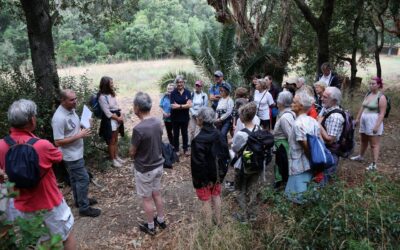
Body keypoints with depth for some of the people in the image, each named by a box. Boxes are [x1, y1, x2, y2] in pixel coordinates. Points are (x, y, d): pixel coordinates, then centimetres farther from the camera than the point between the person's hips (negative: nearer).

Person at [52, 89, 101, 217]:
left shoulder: (71, 110, 1)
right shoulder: (59, 118, -28)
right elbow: (58, 142, -27)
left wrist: (83, 128, -3)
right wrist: (79, 135, -26)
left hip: (76, 153, 9)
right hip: (71, 155, -9)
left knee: (75, 178, 22)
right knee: (83, 179, 0)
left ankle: (79, 200, 39)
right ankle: (84, 208, 14)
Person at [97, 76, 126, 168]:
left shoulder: (112, 93, 5)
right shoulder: (102, 97, -20)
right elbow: (107, 113, -19)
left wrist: (121, 116, -3)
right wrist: (118, 118, -11)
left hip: (117, 119, 8)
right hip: (110, 121, -8)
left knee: (116, 140, 19)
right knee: (111, 141, 5)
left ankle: (116, 157, 33)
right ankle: (113, 160, 19)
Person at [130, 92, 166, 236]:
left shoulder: (138, 129, -28)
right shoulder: (158, 122, -6)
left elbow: (132, 152, -14)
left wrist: (134, 154, 7)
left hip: (144, 169, -6)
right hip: (158, 165, 7)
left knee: (147, 199, 13)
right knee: (157, 194, 24)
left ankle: (150, 227, 31)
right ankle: (161, 220, 40)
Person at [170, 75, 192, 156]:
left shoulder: (187, 92, -2)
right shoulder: (173, 93, -7)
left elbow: (189, 105, -12)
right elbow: (173, 106, -15)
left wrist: (178, 105, -17)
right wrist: (184, 105, -15)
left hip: (185, 117, 1)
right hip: (175, 117, -1)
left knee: (184, 133, 13)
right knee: (176, 134, 10)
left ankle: (185, 149, 25)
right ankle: (176, 150, 23)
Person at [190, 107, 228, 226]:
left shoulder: (198, 140, -28)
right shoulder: (218, 134, -8)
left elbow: (198, 162, -26)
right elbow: (225, 151, 1)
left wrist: (198, 178, -14)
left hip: (204, 176, -6)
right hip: (216, 173, 6)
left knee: (206, 200, 12)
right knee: (216, 196, 23)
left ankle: (208, 225, 28)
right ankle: (218, 221, 39)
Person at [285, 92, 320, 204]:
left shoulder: (298, 124, -22)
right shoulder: (313, 121, 4)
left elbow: (306, 146, -22)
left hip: (299, 166, -8)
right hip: (310, 164, 8)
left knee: (295, 197, 4)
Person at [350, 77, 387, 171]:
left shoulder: (381, 97, -14)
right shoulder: (368, 94, 9)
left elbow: (382, 113, -17)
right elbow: (362, 107, 16)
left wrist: (377, 125, -22)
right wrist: (357, 118, 18)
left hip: (374, 121, -8)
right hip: (364, 120, 8)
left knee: (374, 144, -3)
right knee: (363, 140, 22)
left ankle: (374, 164, 1)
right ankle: (360, 156, 39)